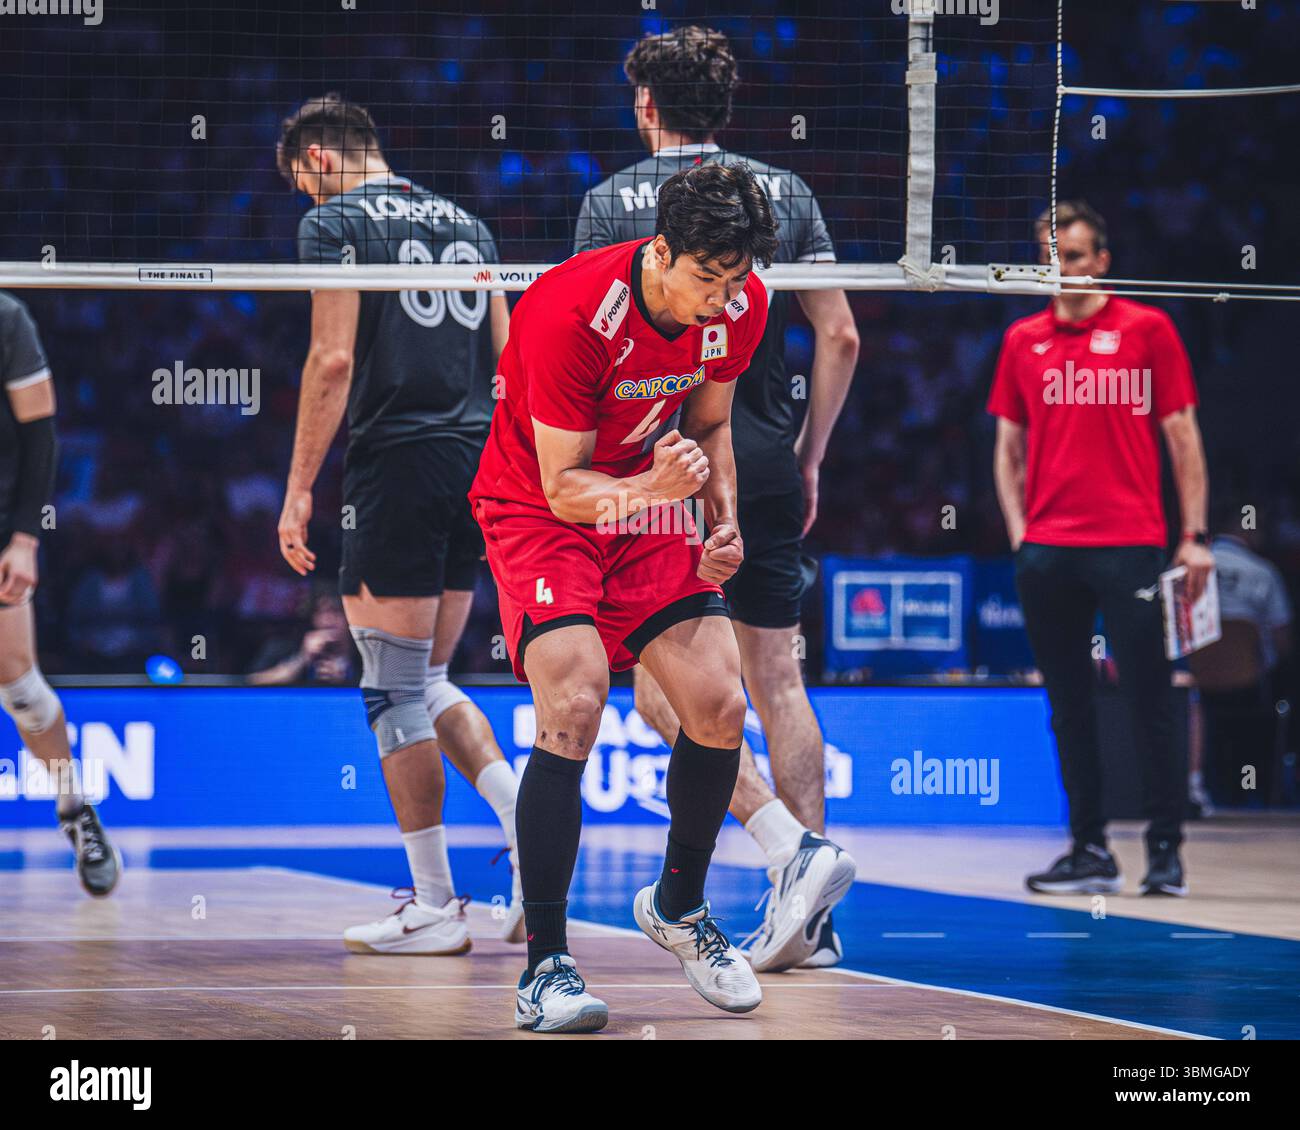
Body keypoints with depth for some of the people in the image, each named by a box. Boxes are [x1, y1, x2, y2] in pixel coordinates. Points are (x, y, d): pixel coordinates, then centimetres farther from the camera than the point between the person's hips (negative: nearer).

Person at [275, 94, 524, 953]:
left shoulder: (335, 222, -2)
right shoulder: (465, 223, 18)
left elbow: (334, 359, -11)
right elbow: (508, 361, 16)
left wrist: (299, 488, -9)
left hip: (400, 461, -7)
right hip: (483, 461, 7)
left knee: (396, 690, 0)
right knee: (428, 681, 16)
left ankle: (435, 906, 1)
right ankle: (529, 826, -2)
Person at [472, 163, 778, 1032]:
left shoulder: (741, 305, -12)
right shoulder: (571, 312, -30)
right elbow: (563, 485, -24)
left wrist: (724, 522, -9)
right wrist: (649, 488, -43)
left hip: (650, 503, 5)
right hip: (540, 511, -5)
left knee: (720, 706, -9)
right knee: (574, 704, -25)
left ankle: (678, 906, 19)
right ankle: (546, 966, -19)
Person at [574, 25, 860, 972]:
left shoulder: (614, 202, -1)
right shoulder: (786, 193, 9)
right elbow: (840, 337, 5)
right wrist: (809, 457, 14)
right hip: (769, 468, 4)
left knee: (665, 694, 0)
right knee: (778, 680, 8)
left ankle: (795, 852, -18)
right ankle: (809, 921, 5)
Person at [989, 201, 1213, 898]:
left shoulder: (1147, 329, 2)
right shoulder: (1022, 341, 12)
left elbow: (1182, 437, 2)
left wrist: (1195, 537, -3)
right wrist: (1019, 533, 5)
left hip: (1130, 545, -4)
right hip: (1048, 552, 4)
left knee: (1150, 697, -5)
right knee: (1069, 704, 6)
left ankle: (1165, 852, 0)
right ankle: (1090, 851, 11)